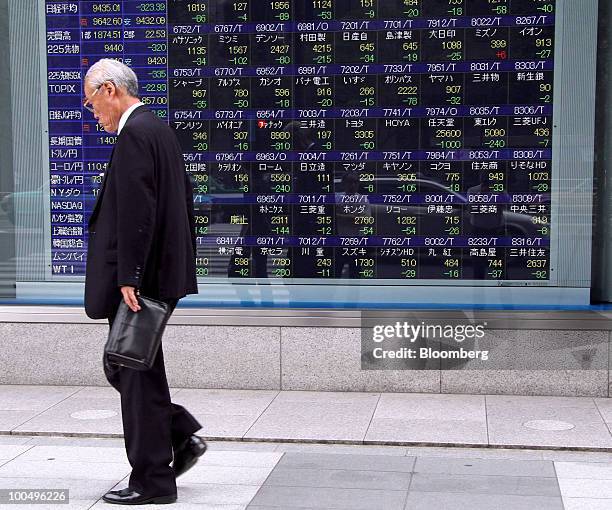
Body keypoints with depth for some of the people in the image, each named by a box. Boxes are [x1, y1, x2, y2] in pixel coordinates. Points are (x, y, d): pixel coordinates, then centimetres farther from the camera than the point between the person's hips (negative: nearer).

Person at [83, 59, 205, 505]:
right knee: (121, 367, 18)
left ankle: (153, 481, 9)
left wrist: (128, 278, -22)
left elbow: (136, 212, -23)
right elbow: (183, 198, 19)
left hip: (140, 279, -10)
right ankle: (183, 435, 19)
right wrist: (182, 261, 20)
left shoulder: (134, 134, -15)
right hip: (163, 270, 10)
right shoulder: (160, 129, 16)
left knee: (137, 373, -1)